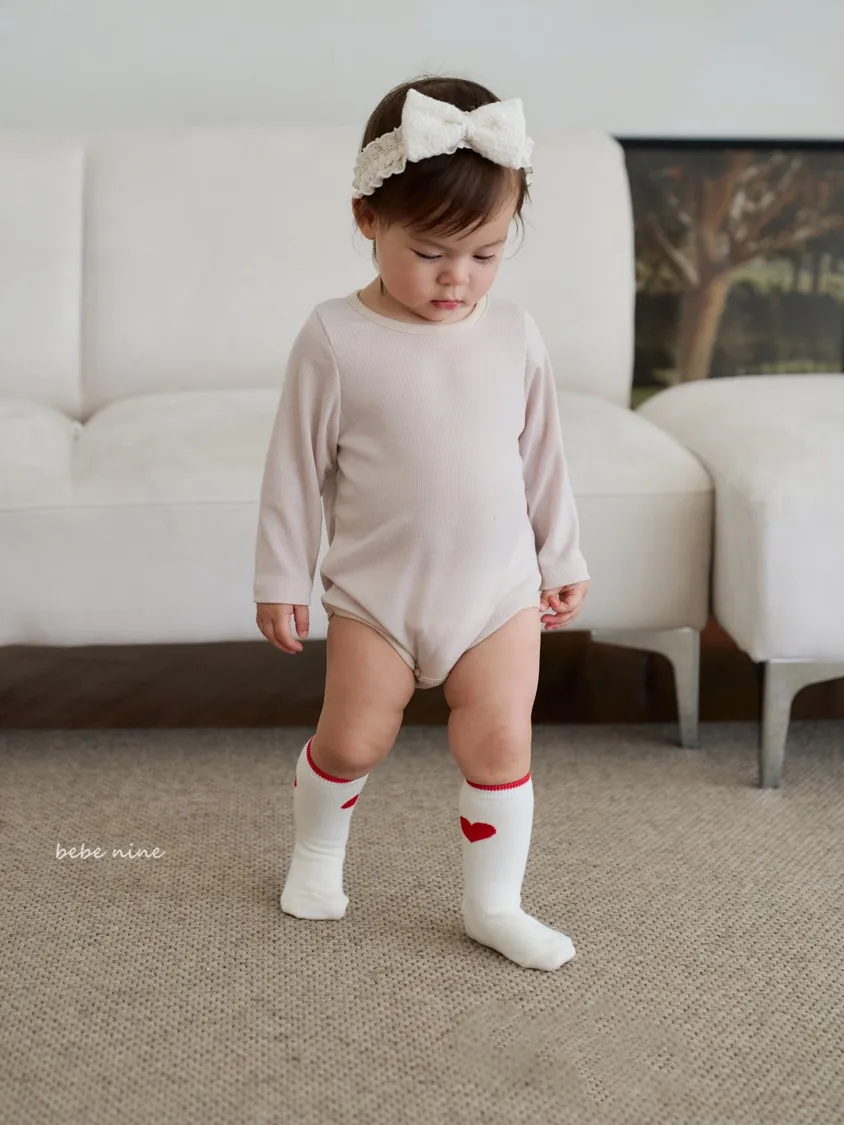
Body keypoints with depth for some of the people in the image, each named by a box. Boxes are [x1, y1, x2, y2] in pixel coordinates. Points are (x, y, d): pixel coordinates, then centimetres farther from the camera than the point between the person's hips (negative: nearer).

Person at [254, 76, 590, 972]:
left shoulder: (515, 335, -2)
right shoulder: (335, 338, -12)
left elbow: (542, 458, 8)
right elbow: (297, 464, -5)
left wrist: (562, 561, 13)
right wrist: (280, 578, -2)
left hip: (499, 590, 2)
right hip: (374, 590, -2)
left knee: (500, 744, 2)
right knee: (352, 739, 6)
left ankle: (493, 905, 21)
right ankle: (317, 852, 37)